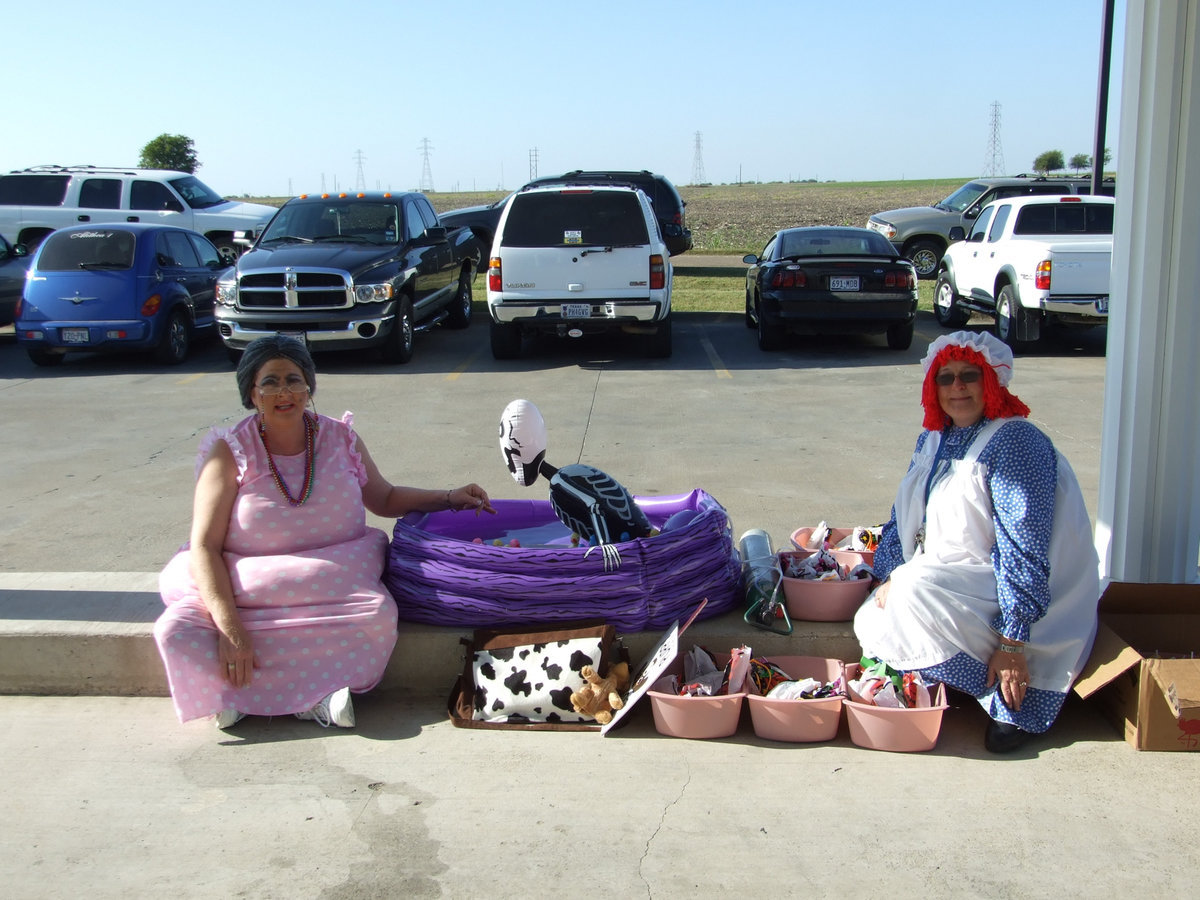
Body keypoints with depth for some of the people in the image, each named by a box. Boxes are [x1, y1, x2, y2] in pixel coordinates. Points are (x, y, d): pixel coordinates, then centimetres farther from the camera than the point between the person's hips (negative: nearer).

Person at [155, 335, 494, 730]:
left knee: (379, 614, -30)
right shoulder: (230, 452, -5)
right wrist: (230, 628, -23)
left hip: (332, 589, 1)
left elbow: (385, 499, 21)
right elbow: (204, 545, -11)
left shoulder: (340, 439, 4)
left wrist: (449, 498, 5)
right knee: (177, 632, -28)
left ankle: (243, 695, -19)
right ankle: (315, 695, -20)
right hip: (241, 593, -1)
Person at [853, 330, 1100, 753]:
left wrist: (1011, 643, -28)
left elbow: (1024, 548, -25)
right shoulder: (933, 439, 8)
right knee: (871, 622, -4)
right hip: (949, 581, 9)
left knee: (916, 590, -31)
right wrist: (892, 575, -7)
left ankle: (1010, 703, -17)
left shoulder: (1014, 441, -18)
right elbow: (903, 518, 13)